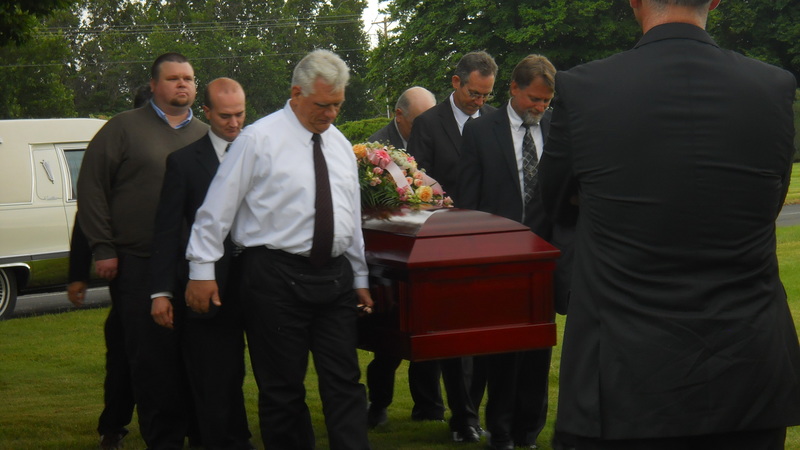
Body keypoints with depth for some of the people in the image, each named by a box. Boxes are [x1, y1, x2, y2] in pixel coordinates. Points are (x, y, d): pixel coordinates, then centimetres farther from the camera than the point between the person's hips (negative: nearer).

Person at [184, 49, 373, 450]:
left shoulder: (340, 144, 13)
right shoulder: (259, 139, -7)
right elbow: (217, 208, -6)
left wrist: (360, 278, 19)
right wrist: (202, 270, -8)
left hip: (334, 277, 6)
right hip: (276, 277, -5)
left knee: (345, 385, 3)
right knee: (282, 388, 2)